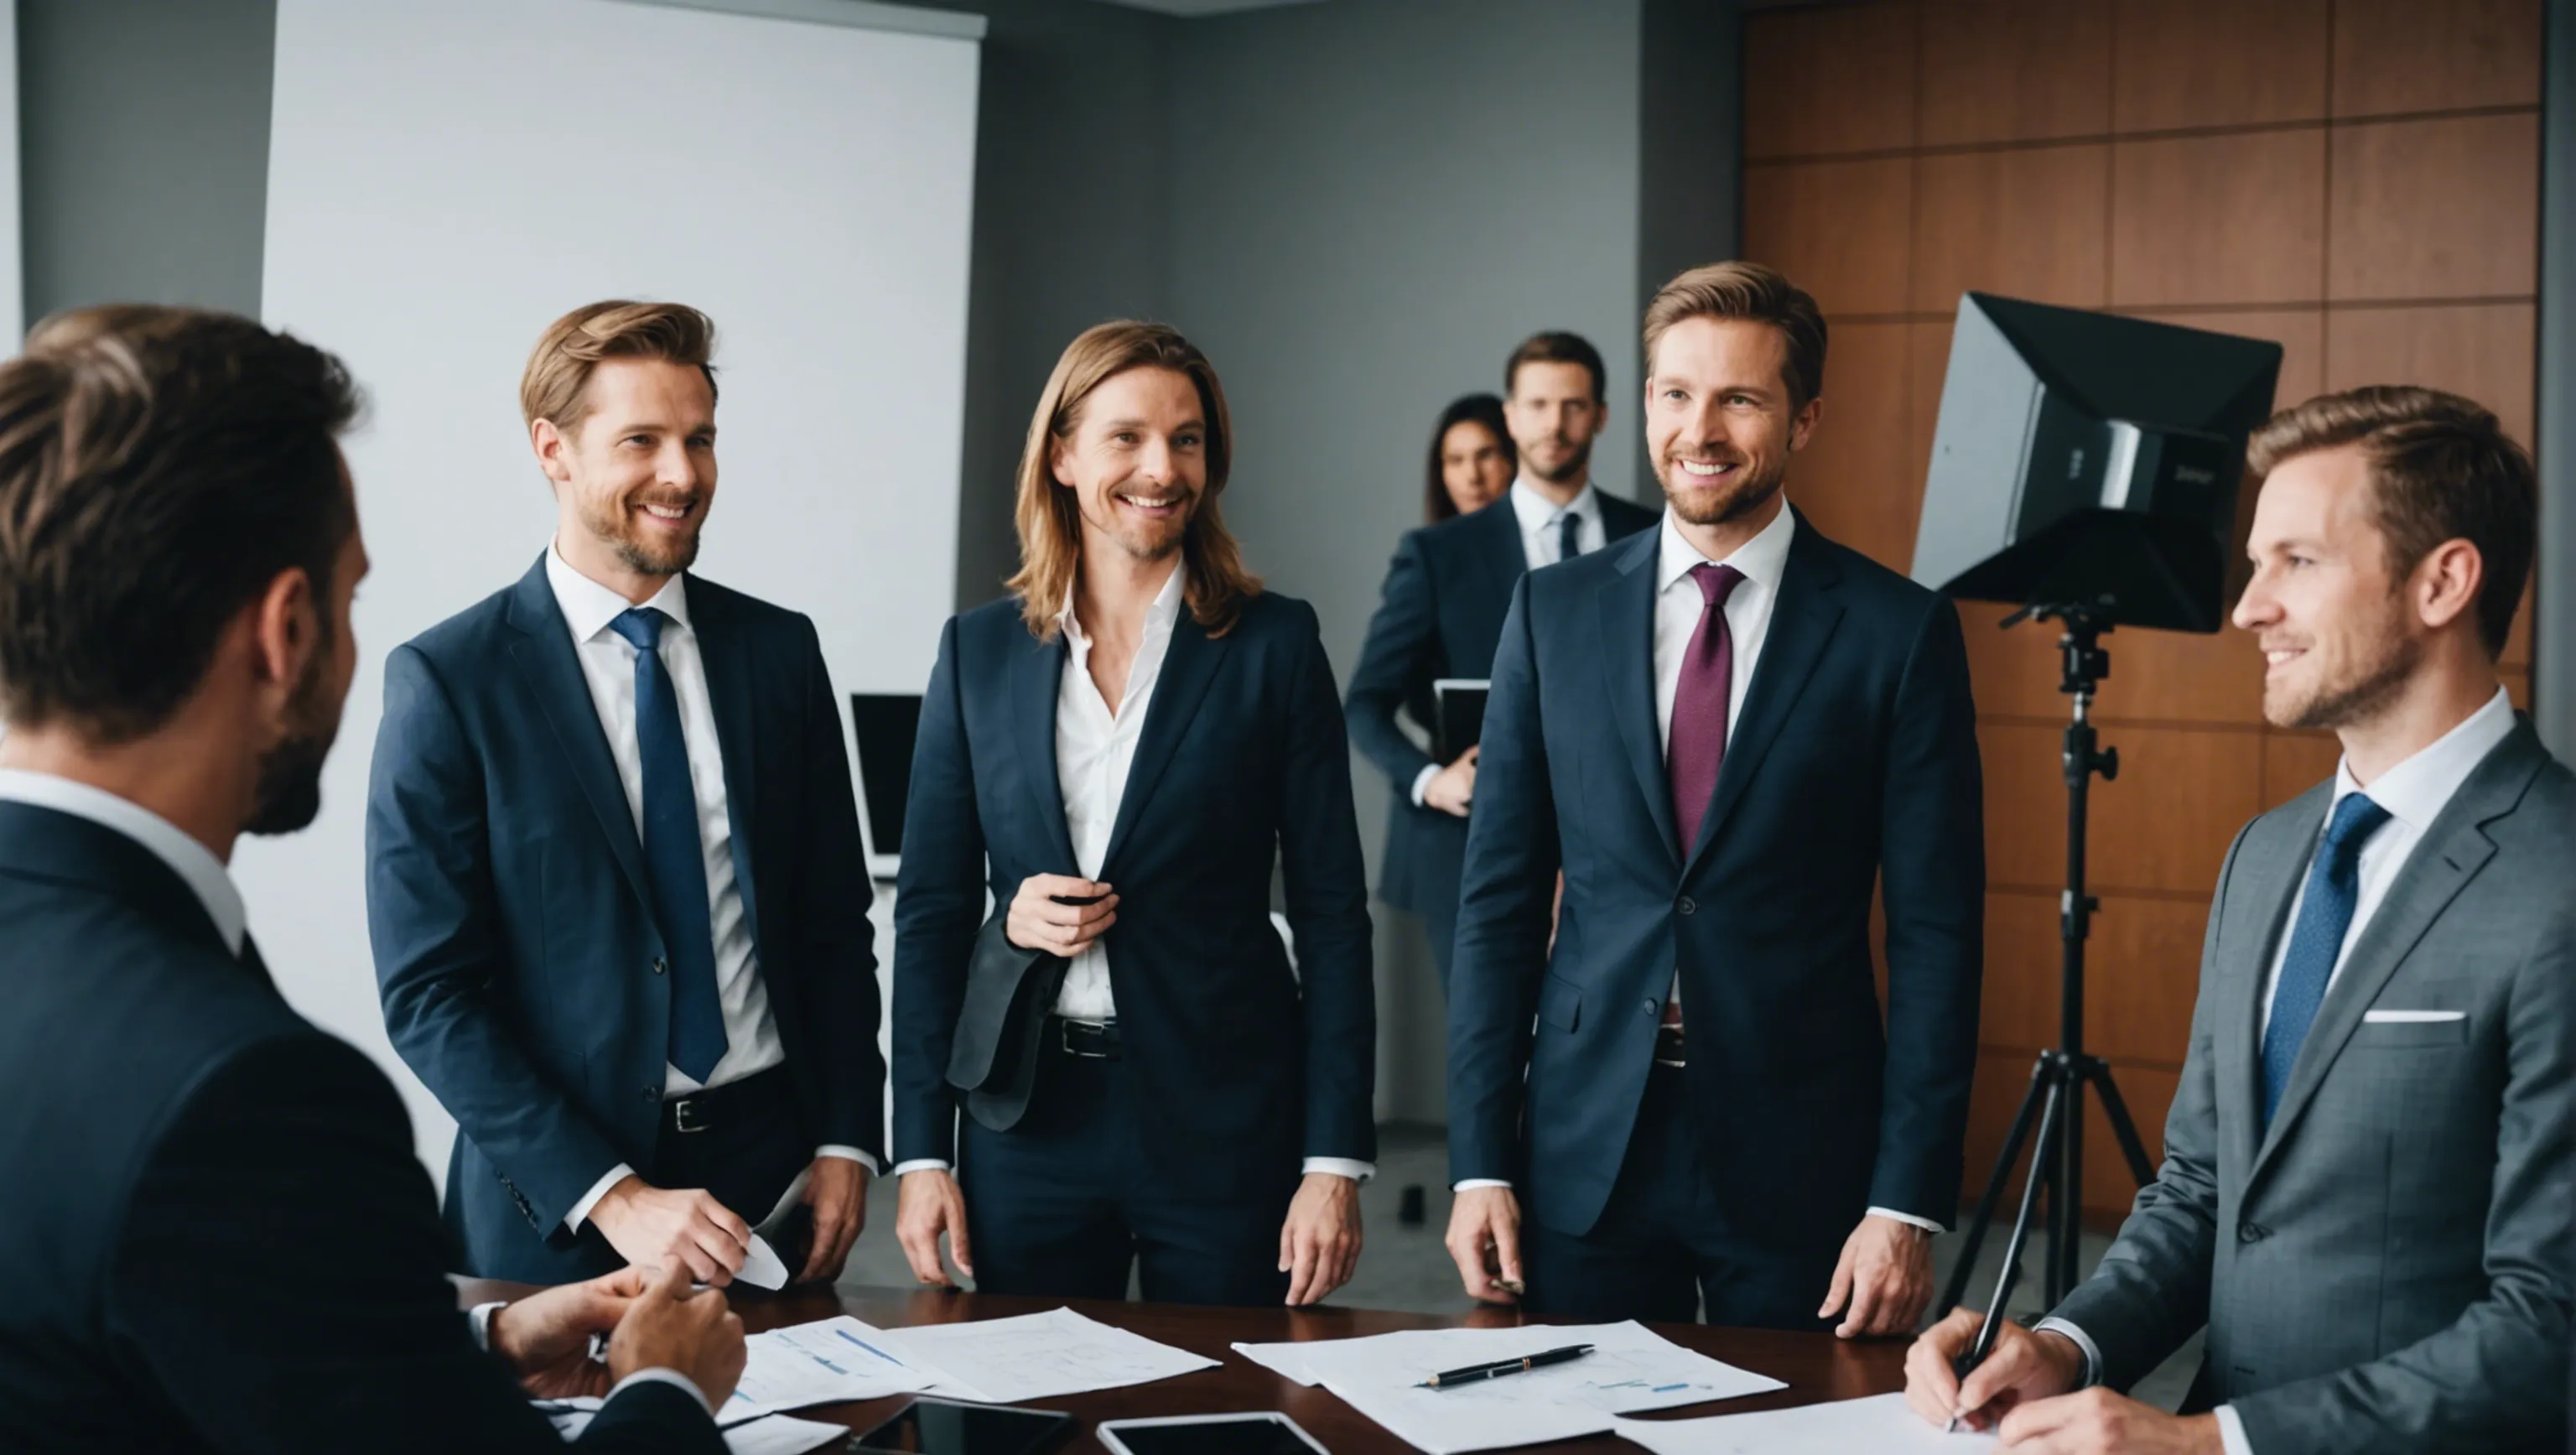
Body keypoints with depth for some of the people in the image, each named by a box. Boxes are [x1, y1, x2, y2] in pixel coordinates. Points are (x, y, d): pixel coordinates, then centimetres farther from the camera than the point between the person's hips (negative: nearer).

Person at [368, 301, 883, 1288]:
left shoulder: (779, 651, 5)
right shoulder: (446, 681, -7)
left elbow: (835, 922, 10)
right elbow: (428, 992, -10)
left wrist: (846, 1141, 0)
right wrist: (611, 1198, -17)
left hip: (774, 1178, 3)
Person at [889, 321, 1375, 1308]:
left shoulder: (1273, 645, -1)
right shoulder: (979, 649, 5)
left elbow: (1330, 910, -1)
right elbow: (930, 908, 8)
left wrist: (1335, 1163, -7)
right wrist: (922, 1154, -1)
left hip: (1226, 1117, -2)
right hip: (1027, 1112, 2)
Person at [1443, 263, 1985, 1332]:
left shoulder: (1898, 632, -3)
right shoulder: (1554, 613, 5)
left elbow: (1935, 934, -4)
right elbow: (1499, 900, 5)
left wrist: (1908, 1202, -9)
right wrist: (1479, 1162, 0)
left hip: (1799, 1163, -2)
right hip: (1587, 1157, 2)